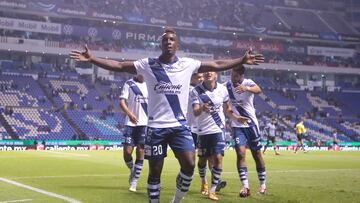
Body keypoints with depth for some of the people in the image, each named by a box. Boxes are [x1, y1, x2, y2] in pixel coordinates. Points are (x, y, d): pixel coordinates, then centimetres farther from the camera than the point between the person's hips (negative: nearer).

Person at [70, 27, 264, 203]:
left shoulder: (188, 64, 2)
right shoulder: (147, 65, -1)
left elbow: (217, 65, 7)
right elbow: (118, 65, -1)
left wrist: (242, 60, 2)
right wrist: (92, 58, -9)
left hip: (180, 125, 1)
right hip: (156, 126, -1)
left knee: (189, 164, -12)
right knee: (155, 171, 5)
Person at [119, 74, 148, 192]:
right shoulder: (129, 84, 2)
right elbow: (122, 102, -7)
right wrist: (129, 114, -24)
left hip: (145, 123, 2)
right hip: (131, 123, -2)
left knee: (140, 152, -1)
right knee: (127, 152, -6)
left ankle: (134, 183, 8)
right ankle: (132, 170, 26)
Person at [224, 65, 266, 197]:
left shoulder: (248, 83, -15)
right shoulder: (227, 85, -2)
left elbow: (258, 90, -38)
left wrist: (246, 88, -58)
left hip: (250, 123, -2)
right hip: (237, 126, 2)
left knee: (257, 154, 9)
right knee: (240, 154, -13)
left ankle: (263, 184, 24)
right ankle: (245, 187, -12)